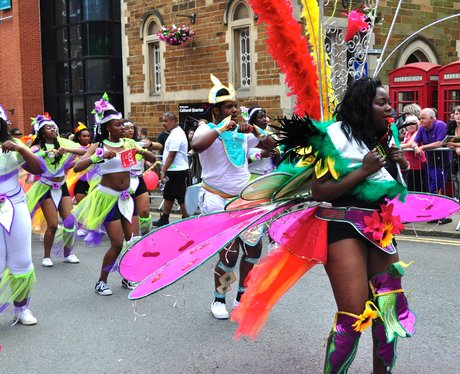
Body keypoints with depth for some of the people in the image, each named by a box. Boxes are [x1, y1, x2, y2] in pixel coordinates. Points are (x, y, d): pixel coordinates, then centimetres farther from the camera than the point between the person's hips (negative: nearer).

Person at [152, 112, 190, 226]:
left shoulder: (176, 136, -19)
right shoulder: (176, 132, 15)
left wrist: (163, 171, -19)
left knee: (181, 198, -4)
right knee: (168, 195, 17)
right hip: (174, 171, 11)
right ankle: (164, 219, 26)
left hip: (177, 171, -11)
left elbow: (171, 156, -22)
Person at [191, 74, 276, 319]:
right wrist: (222, 128, -26)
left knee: (254, 249, 7)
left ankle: (241, 297, 25)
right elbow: (196, 145, -32)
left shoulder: (242, 132, 9)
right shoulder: (207, 130, -8)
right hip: (217, 200, -6)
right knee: (229, 254, -10)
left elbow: (271, 145, 10)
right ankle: (218, 300, 13)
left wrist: (255, 131, -7)